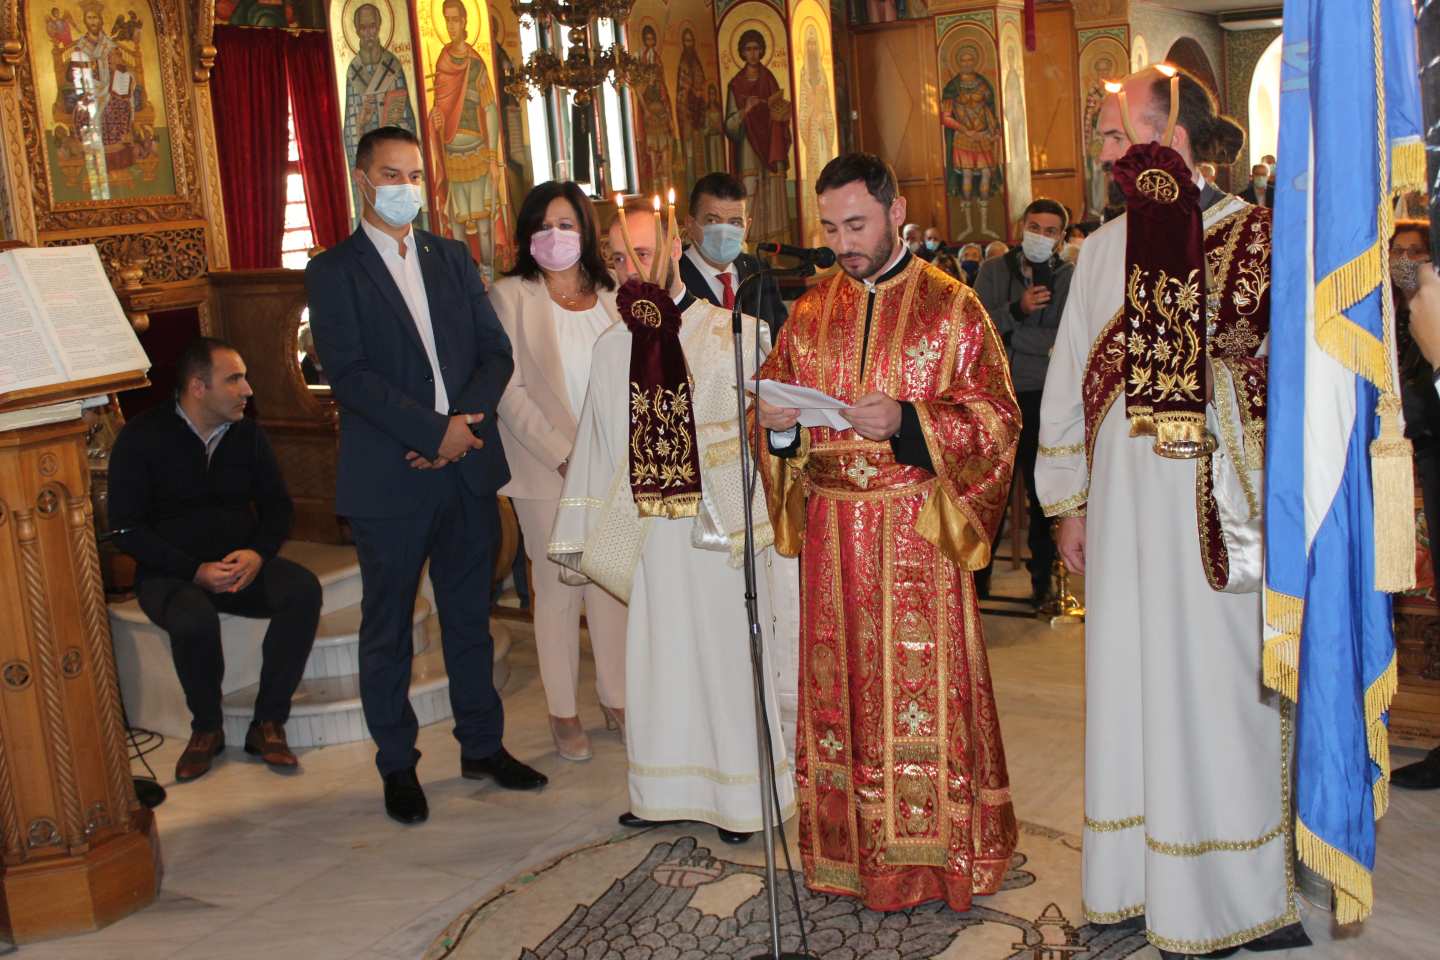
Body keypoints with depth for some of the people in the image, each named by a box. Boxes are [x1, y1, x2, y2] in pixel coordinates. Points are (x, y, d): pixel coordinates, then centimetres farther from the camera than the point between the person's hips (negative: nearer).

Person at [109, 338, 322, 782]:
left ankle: (268, 723, -18)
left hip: (241, 566, 4)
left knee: (302, 590, -27)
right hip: (170, 574, -3)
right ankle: (207, 728, -10)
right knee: (194, 619, -37)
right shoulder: (142, 438, -7)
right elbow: (126, 528, -9)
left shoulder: (249, 436, 6)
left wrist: (258, 554, -13)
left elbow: (277, 506, 10)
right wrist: (196, 571, -20)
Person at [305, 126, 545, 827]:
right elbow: (350, 374, -14)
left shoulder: (453, 258, 12)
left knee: (470, 616, 15)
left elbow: (495, 351, 6)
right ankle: (397, 766, 21)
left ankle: (482, 747, 28)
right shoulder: (334, 271, -3)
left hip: (468, 470, 4)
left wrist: (467, 419, -11)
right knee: (388, 629, 7)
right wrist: (435, 431, -19)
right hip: (389, 479, -4)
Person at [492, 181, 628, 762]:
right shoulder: (509, 296, -3)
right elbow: (509, 392, -8)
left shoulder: (610, 296, 10)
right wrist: (564, 455, -13)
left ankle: (616, 698, 22)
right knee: (558, 587, 2)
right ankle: (563, 713, 14)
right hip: (547, 469, -3)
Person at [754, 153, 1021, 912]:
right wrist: (777, 423, -8)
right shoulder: (811, 312, 12)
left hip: (917, 528, -3)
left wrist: (905, 421, -19)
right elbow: (777, 408, 16)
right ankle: (851, 848, 18)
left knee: (924, 683, -1)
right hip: (831, 531, 4)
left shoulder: (950, 306, 0)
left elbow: (997, 416, -5)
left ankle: (935, 855, 11)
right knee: (841, 685, 6)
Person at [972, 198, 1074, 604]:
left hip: (1041, 398, -2)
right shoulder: (993, 270, 7)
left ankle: (1042, 577, 17)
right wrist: (1017, 309, -17)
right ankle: (979, 570, 22)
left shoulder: (1071, 278, 0)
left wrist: (1004, 330, -13)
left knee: (1042, 490, 3)